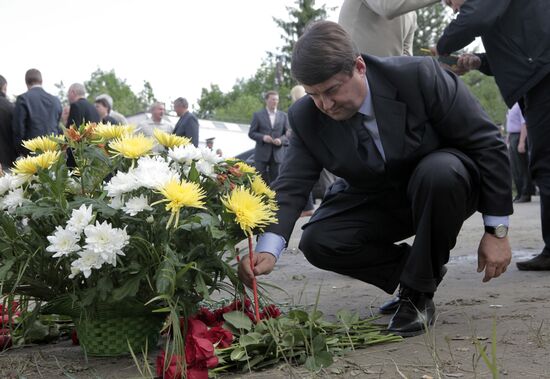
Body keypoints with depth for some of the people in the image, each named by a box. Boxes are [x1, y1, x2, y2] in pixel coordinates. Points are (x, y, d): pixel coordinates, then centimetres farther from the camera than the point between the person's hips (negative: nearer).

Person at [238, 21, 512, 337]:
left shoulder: (419, 76, -28)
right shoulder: (307, 118, -16)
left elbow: (488, 143, -21)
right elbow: (291, 188, -20)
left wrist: (497, 231, -20)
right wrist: (267, 249, -40)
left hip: (443, 181, -3)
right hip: (376, 201, 3)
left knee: (439, 172, -37)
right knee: (317, 242, -20)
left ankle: (419, 293, -17)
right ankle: (417, 270, 2)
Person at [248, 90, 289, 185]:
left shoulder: (283, 116, 12)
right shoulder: (258, 115, 6)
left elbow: (288, 134, 11)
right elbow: (251, 133, 3)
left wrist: (281, 140, -10)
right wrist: (263, 137, -15)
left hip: (277, 155, 2)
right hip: (262, 154, -2)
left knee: (274, 182, 1)